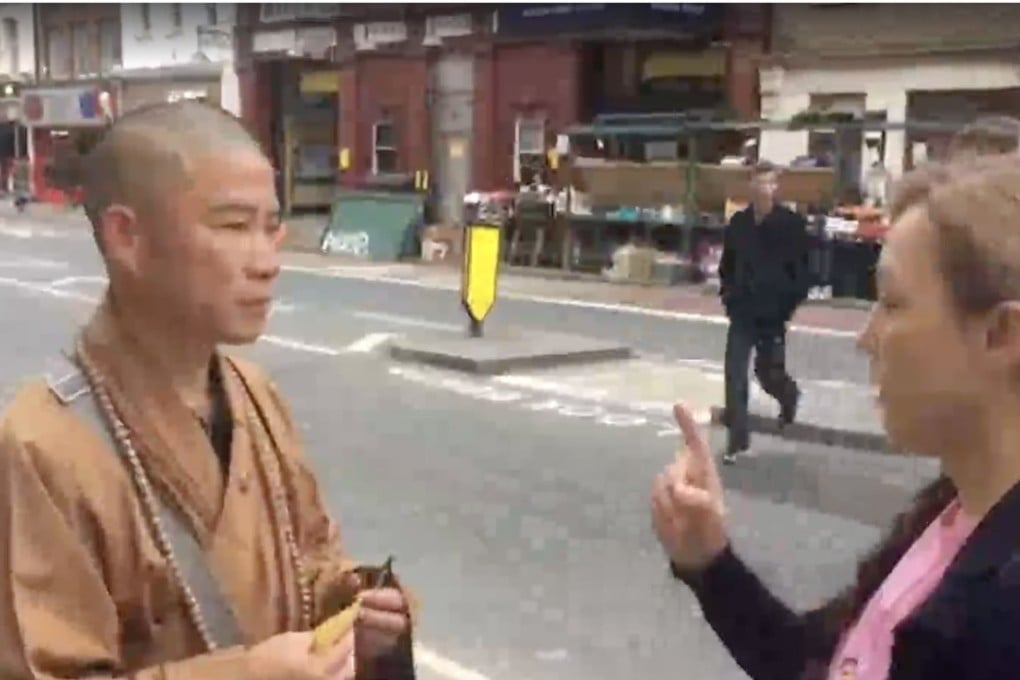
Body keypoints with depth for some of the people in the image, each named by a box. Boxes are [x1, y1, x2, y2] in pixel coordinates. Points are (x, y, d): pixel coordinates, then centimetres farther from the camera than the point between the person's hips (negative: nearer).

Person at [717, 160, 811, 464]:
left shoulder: (791, 223, -10)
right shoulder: (738, 222, 1)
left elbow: (803, 269, -8)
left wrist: (789, 304, -12)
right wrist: (729, 294, 2)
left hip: (772, 314, -3)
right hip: (742, 313, 3)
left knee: (767, 371, 10)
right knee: (734, 375, -3)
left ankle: (788, 394, 47)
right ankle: (738, 440, 6)